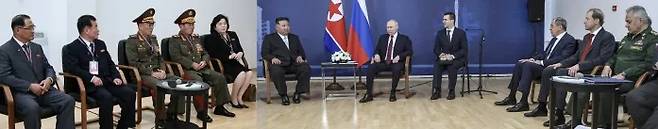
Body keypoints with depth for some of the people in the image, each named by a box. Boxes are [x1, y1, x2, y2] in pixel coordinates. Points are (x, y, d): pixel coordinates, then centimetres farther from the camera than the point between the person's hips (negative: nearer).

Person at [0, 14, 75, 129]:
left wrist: (49, 79, -4)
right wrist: (30, 86, -18)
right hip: (22, 92, -5)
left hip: (43, 89, 5)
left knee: (68, 101, -22)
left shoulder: (37, 47, 20)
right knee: (33, 108, -37)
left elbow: (48, 68, 20)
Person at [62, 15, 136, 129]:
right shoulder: (71, 48, 2)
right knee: (106, 97, -34)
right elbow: (72, 68, -11)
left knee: (129, 93, -18)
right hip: (88, 85, -6)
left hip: (107, 81, 6)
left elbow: (110, 63, 21)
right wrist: (91, 78, -22)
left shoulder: (101, 44, 21)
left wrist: (116, 77, 1)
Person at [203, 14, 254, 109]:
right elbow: (214, 55, -12)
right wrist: (229, 56, -18)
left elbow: (240, 49, 19)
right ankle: (233, 99, -11)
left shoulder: (233, 35, 20)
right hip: (223, 65, -7)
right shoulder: (211, 38, -1)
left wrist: (240, 54, -6)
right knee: (241, 74, -30)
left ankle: (239, 97, -8)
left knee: (250, 73, -22)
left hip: (235, 63, 7)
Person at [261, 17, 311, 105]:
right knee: (276, 71, -39)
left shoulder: (294, 38, 29)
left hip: (294, 63, 3)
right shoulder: (269, 38, 18)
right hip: (279, 64, -3)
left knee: (306, 68, -29)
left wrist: (300, 56, -1)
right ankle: (283, 95, -21)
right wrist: (272, 58, -14)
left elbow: (301, 51, 24)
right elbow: (264, 53, 7)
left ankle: (298, 94, -17)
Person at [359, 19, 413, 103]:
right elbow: (377, 50, 17)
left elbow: (409, 51, 0)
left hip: (396, 63, -3)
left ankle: (393, 93, -21)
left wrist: (399, 56, -17)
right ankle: (369, 94, -25)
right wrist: (376, 55, -8)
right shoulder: (382, 38, 19)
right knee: (371, 67, -26)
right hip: (383, 62, 3)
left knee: (397, 69, -39)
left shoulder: (404, 39, 9)